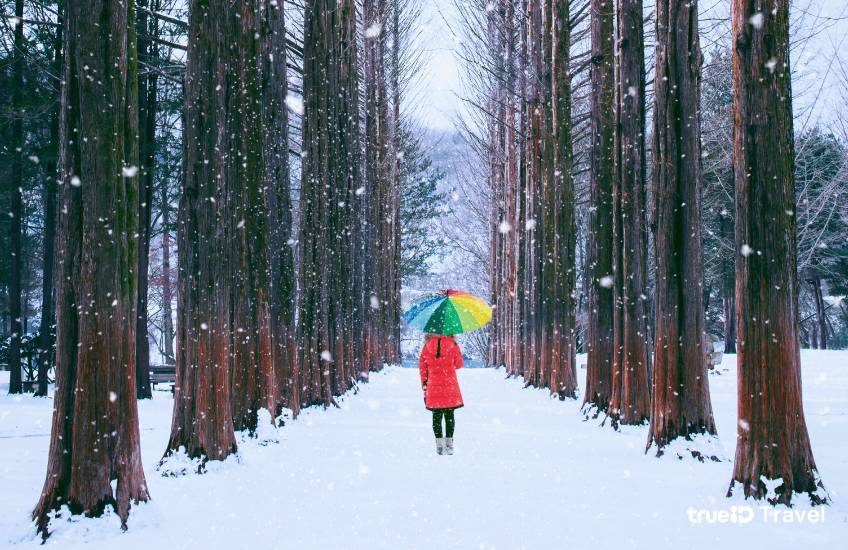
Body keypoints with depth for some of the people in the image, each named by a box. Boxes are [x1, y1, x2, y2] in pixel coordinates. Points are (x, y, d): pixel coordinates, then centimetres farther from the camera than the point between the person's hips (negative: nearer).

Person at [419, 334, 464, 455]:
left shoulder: (427, 346, 0)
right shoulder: (453, 345, -4)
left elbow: (422, 367, 3)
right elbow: (459, 364, 7)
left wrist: (424, 385, 9)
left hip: (433, 386, 1)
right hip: (450, 385, -1)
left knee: (436, 415, 7)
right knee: (449, 415, 7)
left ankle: (439, 444, 3)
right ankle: (449, 442, 2)